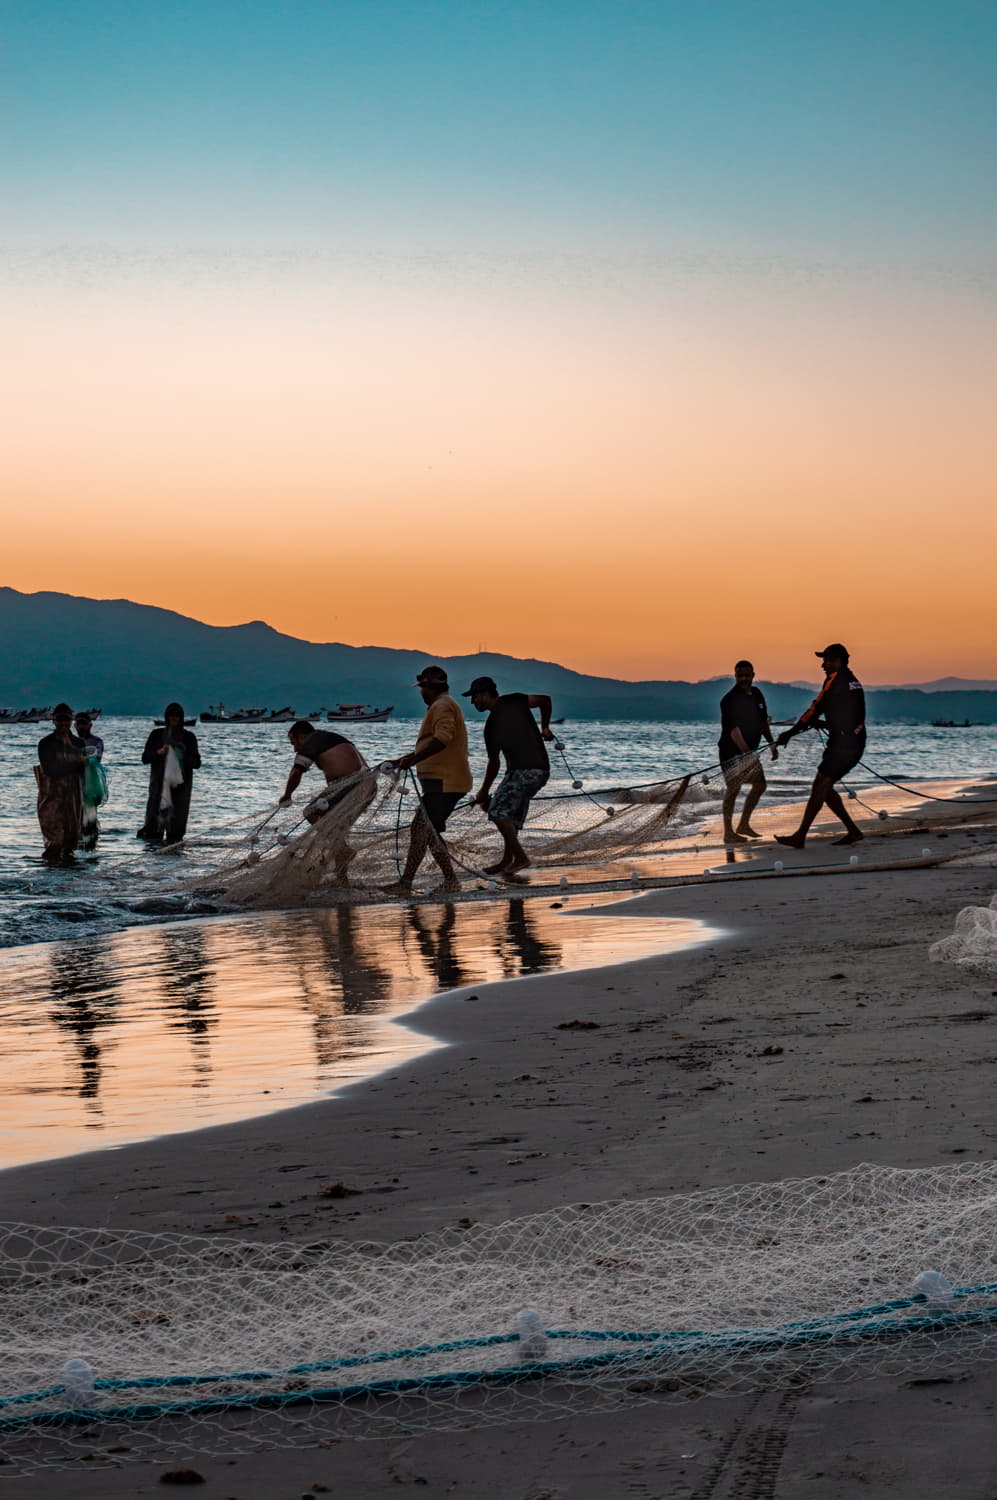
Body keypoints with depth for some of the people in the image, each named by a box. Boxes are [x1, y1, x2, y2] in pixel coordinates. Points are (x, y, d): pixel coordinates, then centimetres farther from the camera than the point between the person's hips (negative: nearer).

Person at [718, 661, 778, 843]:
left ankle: (743, 825, 22)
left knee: (760, 785, 11)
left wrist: (772, 744, 19)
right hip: (731, 750, -9)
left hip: (749, 750, 9)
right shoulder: (730, 699, -18)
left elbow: (763, 722, 20)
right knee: (734, 787, -11)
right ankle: (728, 833, -9)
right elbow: (733, 729, -29)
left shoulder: (757, 694, 9)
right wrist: (745, 750, -41)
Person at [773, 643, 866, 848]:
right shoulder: (853, 681, 18)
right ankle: (853, 831, 13)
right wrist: (823, 724, 26)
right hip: (856, 745, 9)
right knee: (824, 787, 14)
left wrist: (790, 733, -6)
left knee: (820, 786, -7)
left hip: (842, 745, -9)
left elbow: (816, 708, -11)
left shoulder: (837, 679, -9)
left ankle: (800, 837, -8)